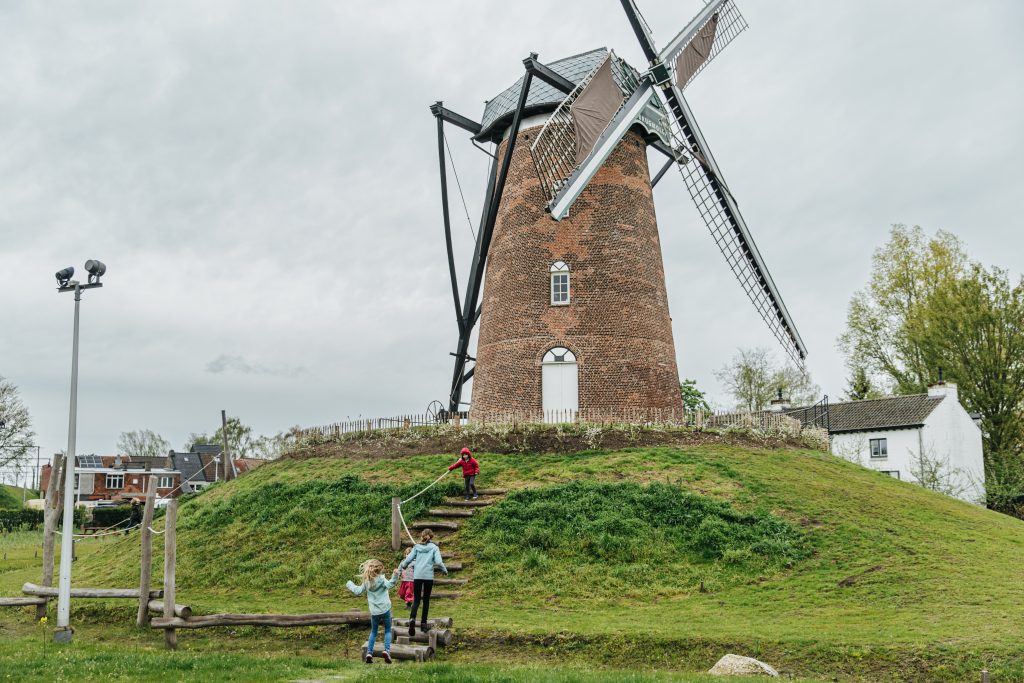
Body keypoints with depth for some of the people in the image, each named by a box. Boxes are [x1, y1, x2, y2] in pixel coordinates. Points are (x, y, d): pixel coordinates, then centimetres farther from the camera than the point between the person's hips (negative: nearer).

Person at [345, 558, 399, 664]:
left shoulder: (366, 581, 3)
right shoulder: (381, 579, -9)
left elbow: (358, 591, 11)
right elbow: (389, 585, -27)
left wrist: (350, 584, 27)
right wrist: (395, 576, -37)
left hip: (374, 611, 4)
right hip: (385, 609, -3)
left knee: (373, 632, 18)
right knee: (388, 630, 9)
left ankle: (369, 652, 7)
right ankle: (387, 650, -9)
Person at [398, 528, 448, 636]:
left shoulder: (416, 547, 6)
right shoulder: (434, 548, 1)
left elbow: (408, 559, 1)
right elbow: (438, 562, -8)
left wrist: (402, 566, 20)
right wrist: (445, 570, 9)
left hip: (417, 576, 1)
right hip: (428, 576, -1)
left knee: (416, 600, 3)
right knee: (426, 600, 13)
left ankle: (412, 619, -23)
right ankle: (423, 623, 15)